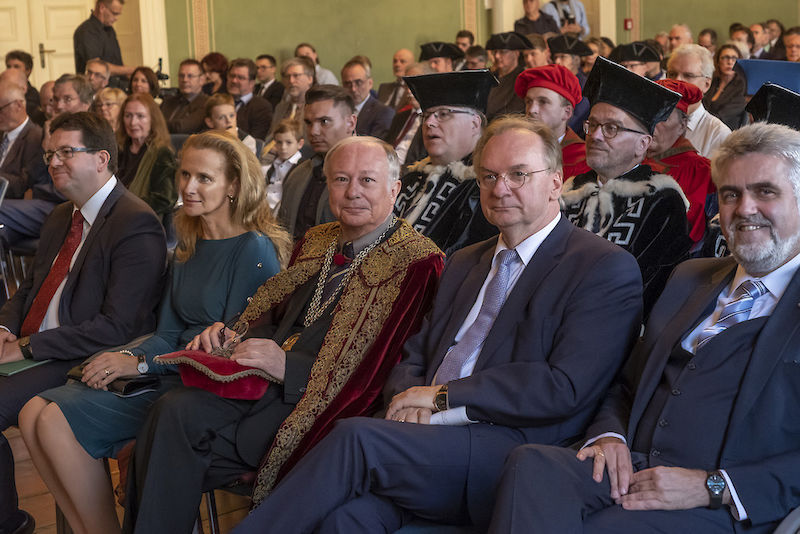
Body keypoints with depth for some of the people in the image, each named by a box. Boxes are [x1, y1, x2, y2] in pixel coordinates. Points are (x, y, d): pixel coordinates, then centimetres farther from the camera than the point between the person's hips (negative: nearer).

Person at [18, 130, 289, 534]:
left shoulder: (255, 249, -11)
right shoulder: (188, 249, 15)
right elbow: (168, 332, 13)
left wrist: (142, 362, -16)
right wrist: (127, 358, -9)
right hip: (169, 369, 8)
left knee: (59, 421, -18)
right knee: (33, 414, -8)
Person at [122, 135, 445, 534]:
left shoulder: (416, 262, -7)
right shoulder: (316, 242, 20)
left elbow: (378, 373, -14)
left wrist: (289, 367, -19)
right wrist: (229, 333, 1)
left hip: (316, 404, -6)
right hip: (261, 382, 7)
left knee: (177, 423, -22)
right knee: (175, 409, -22)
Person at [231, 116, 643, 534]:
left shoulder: (607, 269, -1)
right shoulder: (463, 264, 23)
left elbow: (566, 388, -13)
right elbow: (414, 356, 22)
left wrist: (442, 396, -10)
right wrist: (411, 399, -3)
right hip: (432, 439, 5)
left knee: (356, 436, -26)